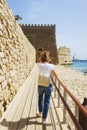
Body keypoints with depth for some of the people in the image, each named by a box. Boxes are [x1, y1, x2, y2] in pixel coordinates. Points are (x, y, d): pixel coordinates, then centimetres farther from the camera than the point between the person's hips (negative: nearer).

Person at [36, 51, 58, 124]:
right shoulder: (50, 66, -11)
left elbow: (38, 61, 18)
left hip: (40, 85, 3)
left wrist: (41, 55, 7)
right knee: (46, 101, 7)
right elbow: (55, 75, -2)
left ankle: (40, 113, 45)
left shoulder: (39, 65, -6)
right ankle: (44, 118, 13)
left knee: (40, 99, 25)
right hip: (48, 85, -2)